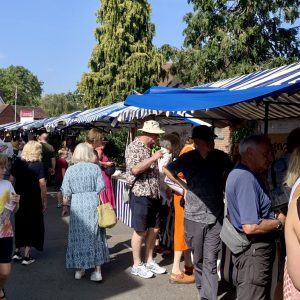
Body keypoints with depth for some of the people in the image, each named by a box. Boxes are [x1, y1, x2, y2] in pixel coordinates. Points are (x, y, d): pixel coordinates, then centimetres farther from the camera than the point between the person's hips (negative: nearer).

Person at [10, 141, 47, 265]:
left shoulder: (17, 162, -2)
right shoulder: (39, 165, -12)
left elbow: (11, 180, 1)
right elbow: (42, 184, -15)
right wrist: (44, 201, -8)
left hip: (18, 198, 4)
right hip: (33, 199, -4)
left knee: (20, 224, 20)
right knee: (32, 225, 9)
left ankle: (17, 251, 23)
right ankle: (26, 256, 10)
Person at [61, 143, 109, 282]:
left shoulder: (70, 169, 2)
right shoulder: (95, 168, 0)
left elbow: (66, 191, 2)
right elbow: (101, 187, -4)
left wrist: (64, 206, 13)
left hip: (77, 206, 0)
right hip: (93, 204, 0)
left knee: (78, 236, 9)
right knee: (95, 236, 7)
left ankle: (79, 269, 18)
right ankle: (97, 271, 10)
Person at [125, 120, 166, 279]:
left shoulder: (150, 148, 15)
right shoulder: (133, 147, -11)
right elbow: (135, 169, -23)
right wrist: (153, 158, -22)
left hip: (154, 195, 8)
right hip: (140, 195, -8)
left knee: (154, 229, 12)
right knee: (140, 231, 1)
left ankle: (149, 261, 25)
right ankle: (136, 265, 14)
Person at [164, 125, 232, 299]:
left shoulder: (220, 157, -2)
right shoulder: (187, 159, -4)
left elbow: (229, 173, 20)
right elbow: (168, 170, 14)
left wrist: (222, 186, 7)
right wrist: (185, 186, 8)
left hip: (216, 217, 0)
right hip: (194, 216, 1)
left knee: (210, 261, -2)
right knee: (198, 258, 14)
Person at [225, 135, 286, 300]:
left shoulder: (242, 173, 10)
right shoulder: (246, 178, -24)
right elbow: (251, 227, -28)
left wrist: (274, 216, 5)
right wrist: (279, 222, -12)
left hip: (255, 249, 11)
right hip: (254, 251, -11)